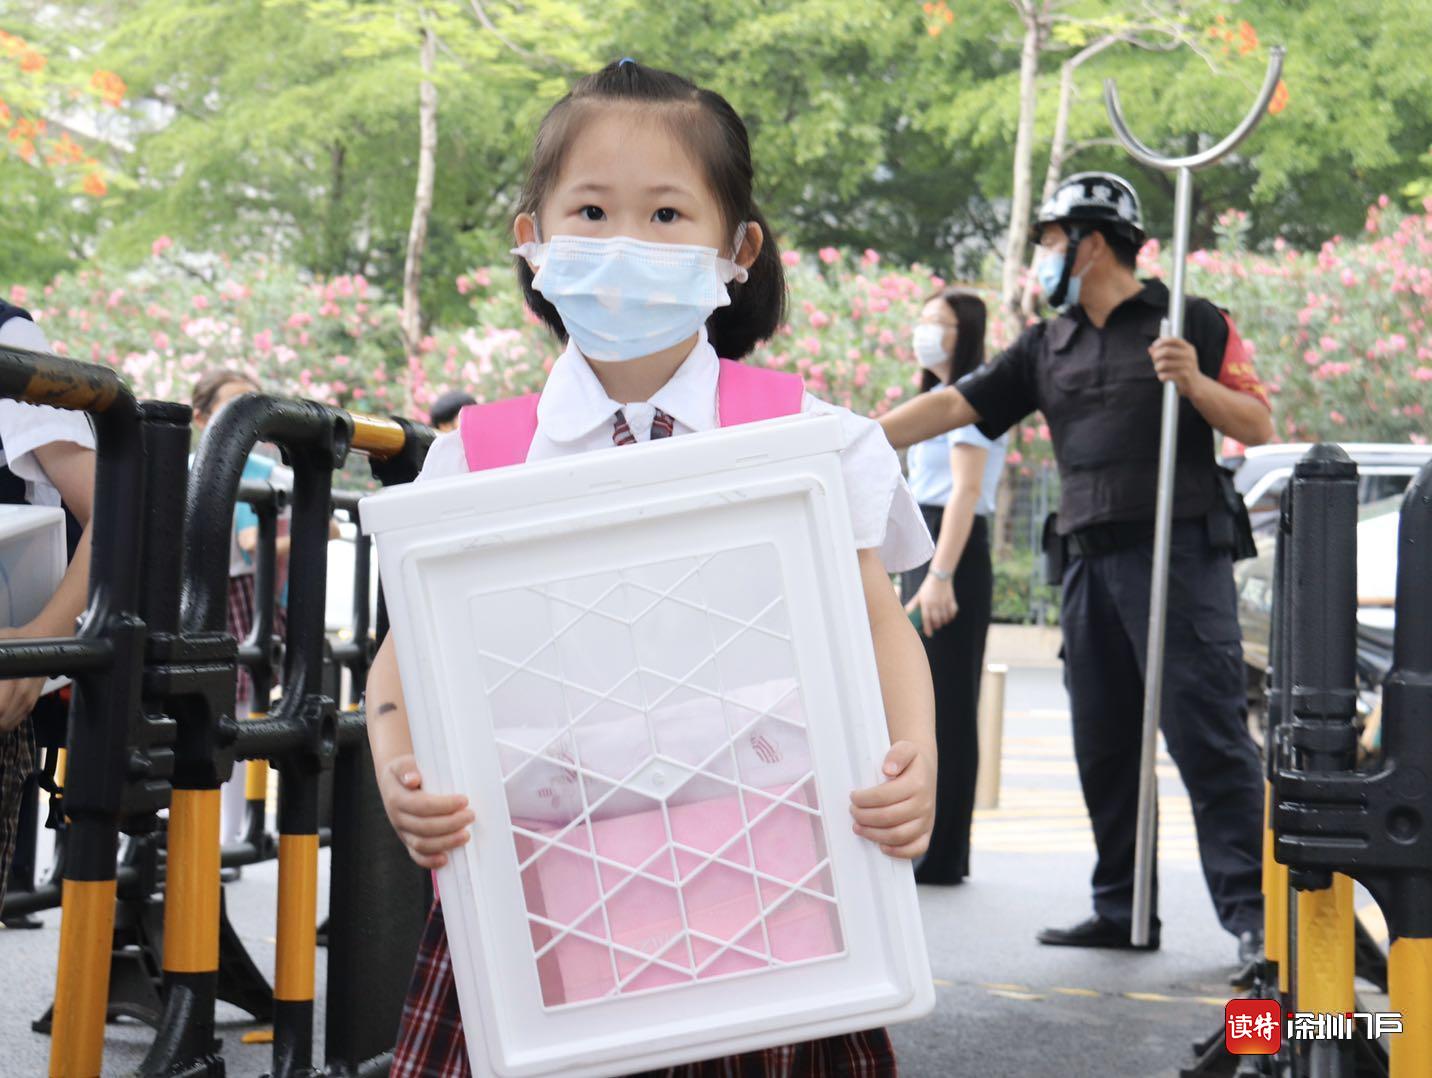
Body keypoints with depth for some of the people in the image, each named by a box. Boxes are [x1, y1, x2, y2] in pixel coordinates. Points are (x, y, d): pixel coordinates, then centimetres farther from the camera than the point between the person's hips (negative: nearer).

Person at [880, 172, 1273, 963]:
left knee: (1207, 736, -10)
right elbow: (950, 406, 14)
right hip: (1090, 562, 6)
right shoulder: (1047, 346, 17)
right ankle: (1122, 912, 15)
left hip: (1179, 550, -6)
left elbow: (1259, 428, 0)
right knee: (1104, 746, 7)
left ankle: (1251, 912, -6)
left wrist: (1194, 383, -17)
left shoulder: (1191, 323, 2)